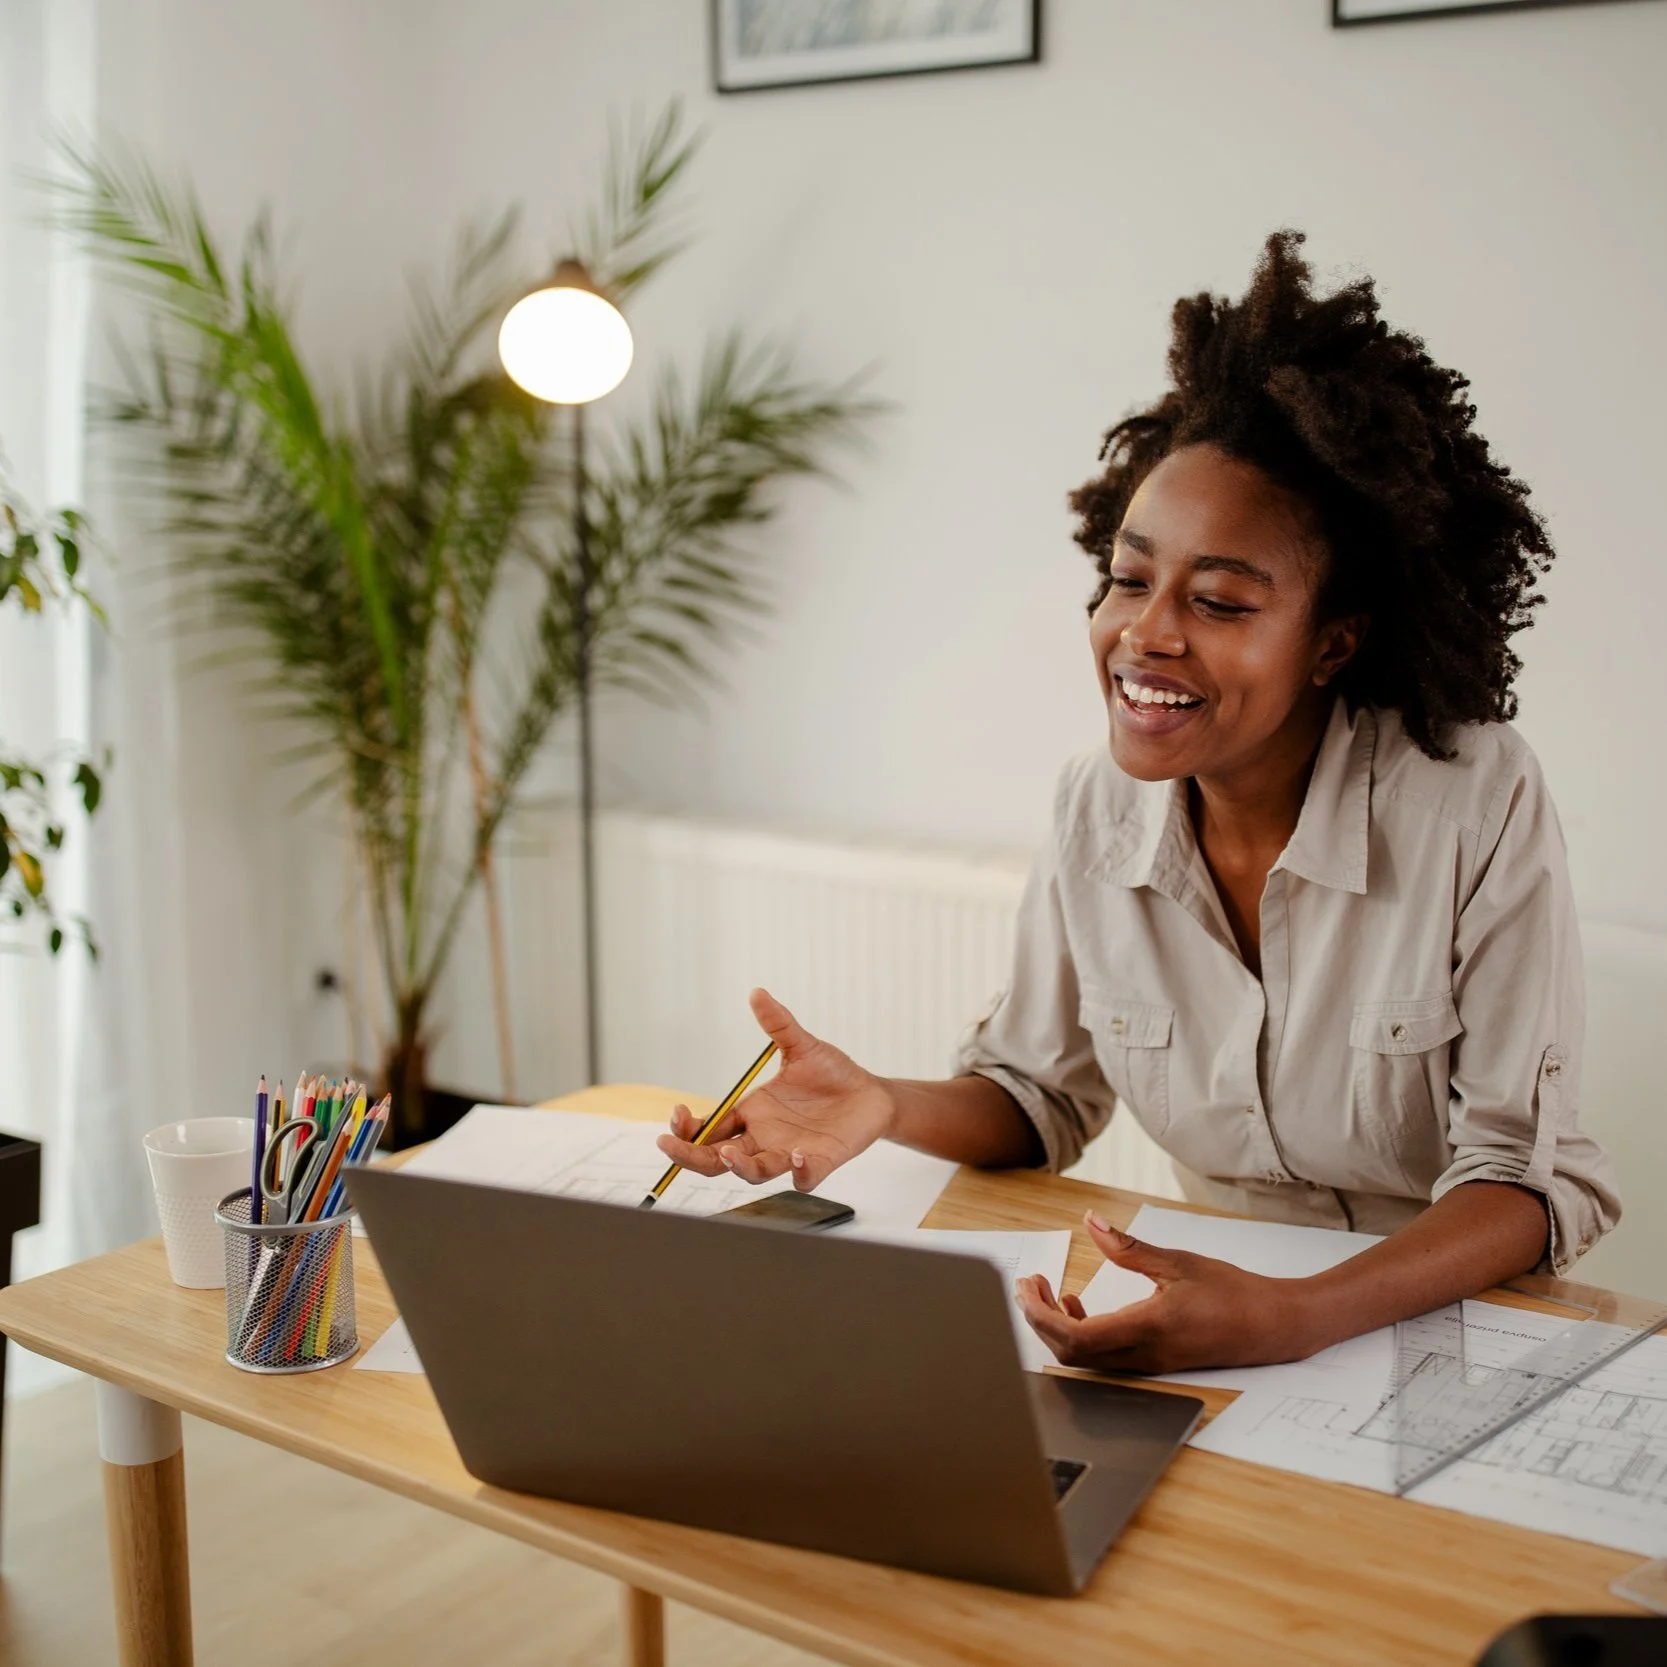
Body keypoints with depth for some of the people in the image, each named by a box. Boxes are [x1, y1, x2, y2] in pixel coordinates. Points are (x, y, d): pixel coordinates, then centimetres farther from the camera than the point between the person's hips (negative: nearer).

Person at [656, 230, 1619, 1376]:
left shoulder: (1477, 802, -16)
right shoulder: (1099, 808, -3)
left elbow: (1535, 1177, -14)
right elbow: (1041, 1097, 9)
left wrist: (1297, 1321, -30)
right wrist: (887, 1107, -13)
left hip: (1457, 1328, -3)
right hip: (1219, 1317, 3)